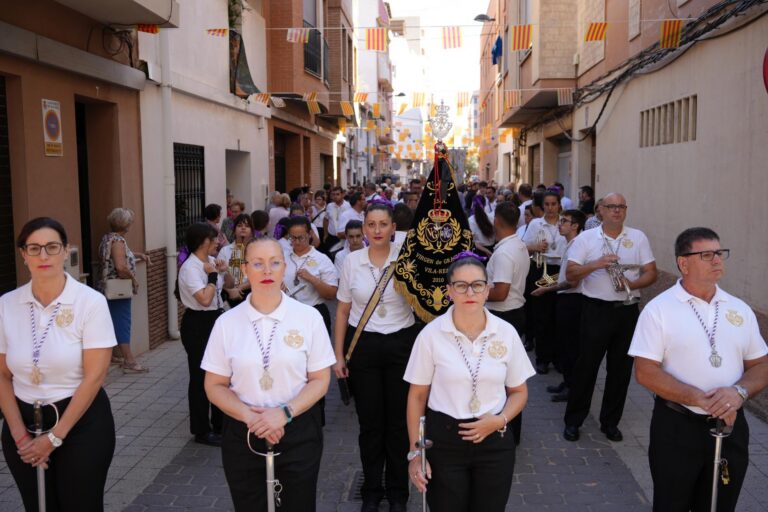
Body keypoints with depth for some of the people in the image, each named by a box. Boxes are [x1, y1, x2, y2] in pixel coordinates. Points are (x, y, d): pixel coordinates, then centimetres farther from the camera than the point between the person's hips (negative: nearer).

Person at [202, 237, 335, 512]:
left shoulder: (308, 317, -5)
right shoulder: (227, 322, -2)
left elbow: (320, 380, -3)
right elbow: (215, 386, 1)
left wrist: (285, 412, -16)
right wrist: (249, 416, -14)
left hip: (298, 432, -1)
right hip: (243, 434, 1)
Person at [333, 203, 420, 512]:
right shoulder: (352, 261, 0)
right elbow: (343, 310, 6)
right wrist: (338, 354, 4)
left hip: (400, 344, -1)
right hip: (363, 345, 1)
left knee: (398, 420, 7)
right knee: (370, 422, 9)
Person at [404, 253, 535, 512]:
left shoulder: (506, 333, -4)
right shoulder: (431, 334, -9)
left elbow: (519, 391, 7)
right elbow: (417, 396, -3)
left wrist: (500, 420, -12)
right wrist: (415, 451, -4)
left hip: (494, 441, 2)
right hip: (443, 441, -1)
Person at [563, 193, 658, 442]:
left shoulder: (638, 237, 6)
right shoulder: (586, 238, 0)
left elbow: (651, 273, 3)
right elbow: (570, 274, -6)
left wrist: (632, 284, -16)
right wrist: (597, 264, -20)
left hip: (627, 310, 3)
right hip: (596, 309, -2)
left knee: (621, 368, 10)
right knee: (586, 366, 3)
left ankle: (610, 422, 25)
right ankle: (573, 420, 17)